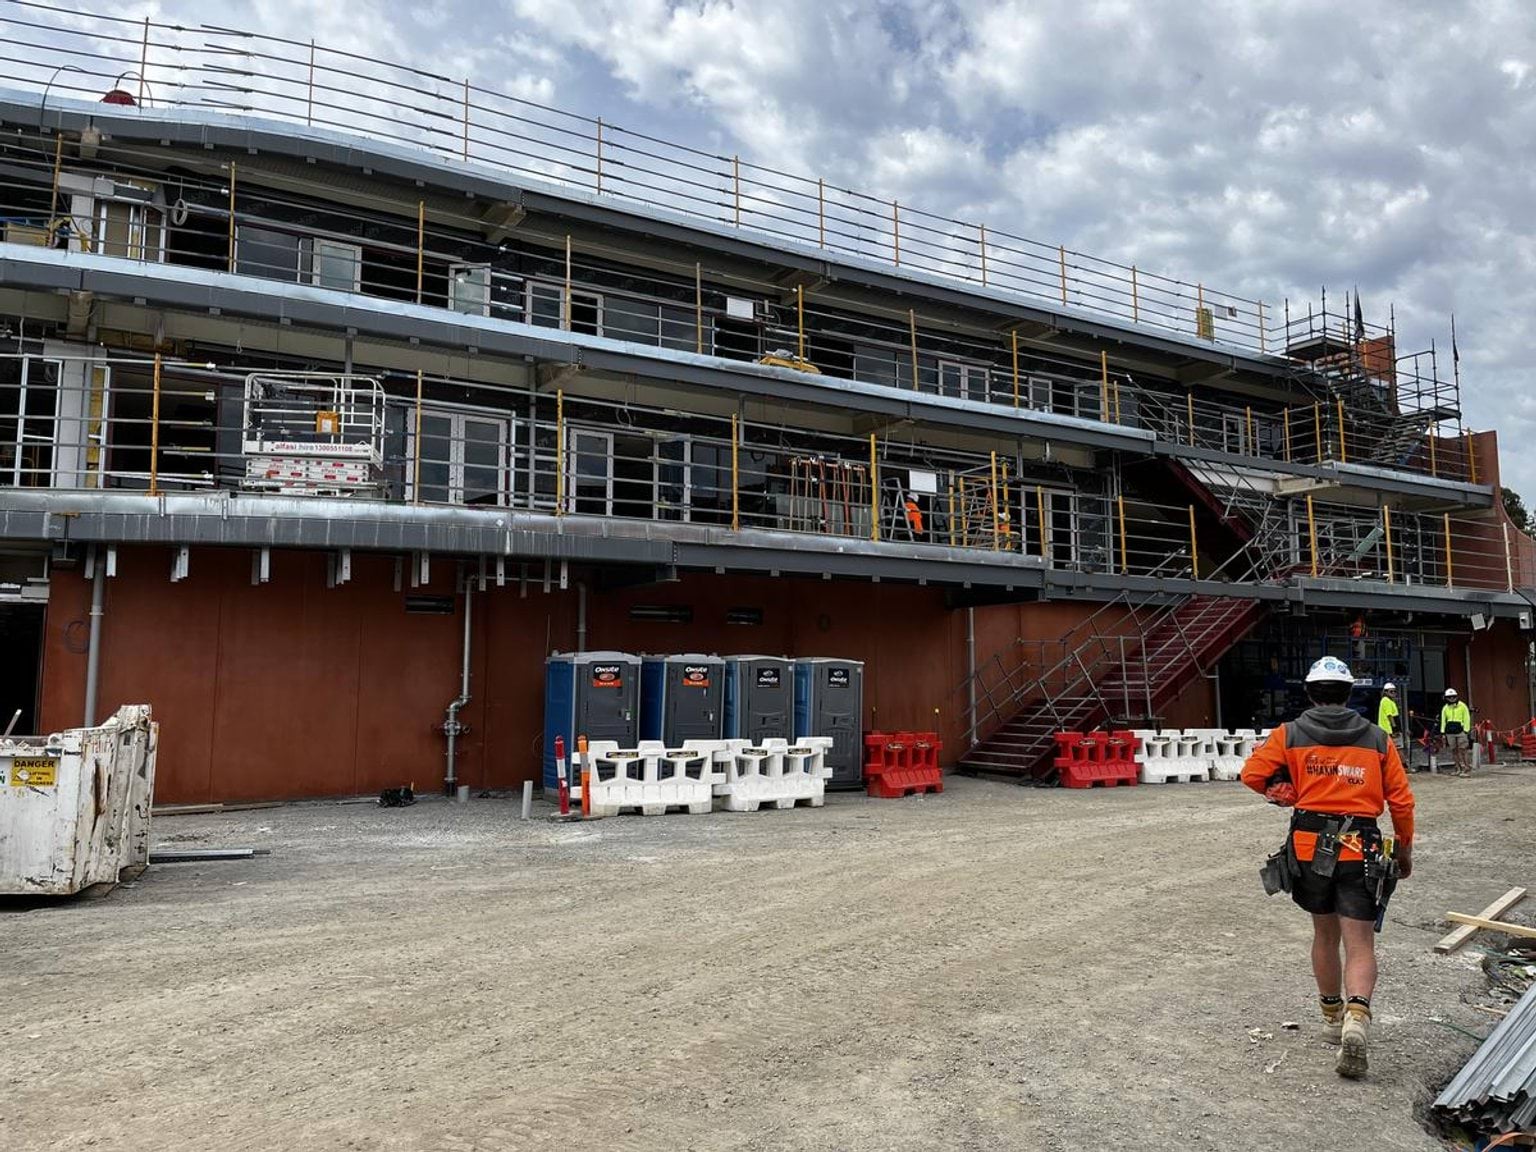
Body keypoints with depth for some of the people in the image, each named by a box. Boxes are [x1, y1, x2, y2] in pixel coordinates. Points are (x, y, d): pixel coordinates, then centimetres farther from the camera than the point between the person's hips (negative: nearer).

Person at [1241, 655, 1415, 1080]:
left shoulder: (1290, 735, 2)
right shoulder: (1378, 739, 5)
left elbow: (1253, 773, -8)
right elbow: (1401, 800, 6)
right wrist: (1405, 849, 19)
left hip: (1309, 848, 1)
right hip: (1360, 851, -1)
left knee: (1324, 934, 20)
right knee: (1360, 945, 0)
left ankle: (1331, 1014, 34)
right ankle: (1357, 1017, -24)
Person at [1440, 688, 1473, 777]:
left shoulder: (1462, 706, -1)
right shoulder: (1445, 708, 11)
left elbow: (1467, 719, -2)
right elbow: (1443, 721, 15)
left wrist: (1466, 731, -7)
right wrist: (1442, 732, 11)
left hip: (1461, 731, -4)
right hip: (1450, 732, 4)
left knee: (1463, 750, -8)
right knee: (1454, 751, 6)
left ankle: (1467, 770, -7)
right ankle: (1459, 769, 13)